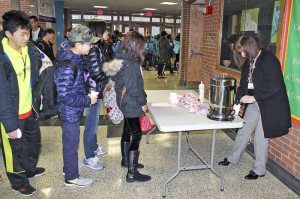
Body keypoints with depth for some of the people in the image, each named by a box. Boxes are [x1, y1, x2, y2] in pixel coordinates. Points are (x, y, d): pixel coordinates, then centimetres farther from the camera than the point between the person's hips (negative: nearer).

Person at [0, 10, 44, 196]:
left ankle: (30, 169, 52)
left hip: (29, 110, 6)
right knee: (15, 150, 14)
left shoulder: (31, 50, -5)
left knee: (34, 142, 25)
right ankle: (19, 182, 39)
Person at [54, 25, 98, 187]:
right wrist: (88, 100, -19)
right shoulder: (67, 65, -29)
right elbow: (65, 96, -29)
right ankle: (71, 178, 28)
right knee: (71, 144, 8)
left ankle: (68, 168, 45)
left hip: (72, 111, 9)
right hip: (69, 112, -9)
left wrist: (86, 97, 9)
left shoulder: (74, 57, 1)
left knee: (70, 142, 24)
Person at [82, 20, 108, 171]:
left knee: (93, 122, 23)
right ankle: (89, 158, 15)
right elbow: (96, 73, -23)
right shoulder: (93, 49, -20)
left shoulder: (96, 47, 10)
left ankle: (94, 147, 42)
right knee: (91, 124, 1)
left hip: (95, 90, 10)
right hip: (92, 91, -10)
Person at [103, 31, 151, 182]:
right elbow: (133, 87, -25)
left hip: (125, 103, 10)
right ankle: (132, 173, 1)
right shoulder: (132, 64, -22)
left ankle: (126, 160, 38)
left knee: (127, 131, 21)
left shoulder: (122, 60, 7)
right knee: (136, 135, -4)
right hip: (131, 104, -10)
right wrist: (143, 102, -12)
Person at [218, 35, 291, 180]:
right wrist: (241, 98, -8)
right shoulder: (248, 62, 7)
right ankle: (233, 159, 33)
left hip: (269, 105, -7)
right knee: (243, 131, 14)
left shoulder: (269, 59, -16)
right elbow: (243, 83, 11)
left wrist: (254, 97, -23)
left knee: (261, 137, 2)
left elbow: (275, 85, -23)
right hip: (254, 103, 7)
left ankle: (260, 170, 21)